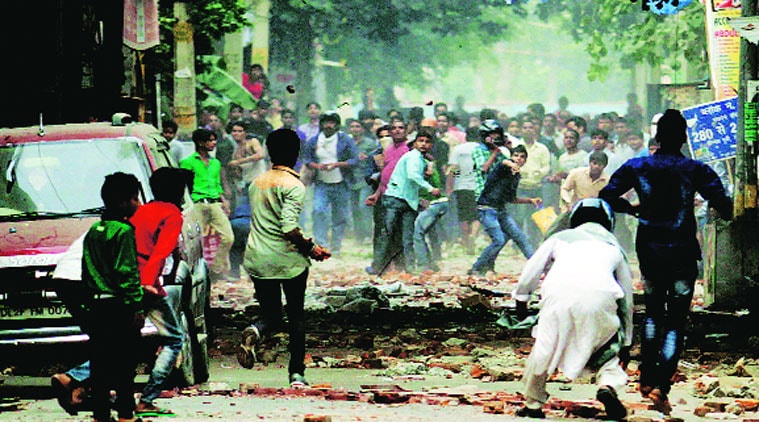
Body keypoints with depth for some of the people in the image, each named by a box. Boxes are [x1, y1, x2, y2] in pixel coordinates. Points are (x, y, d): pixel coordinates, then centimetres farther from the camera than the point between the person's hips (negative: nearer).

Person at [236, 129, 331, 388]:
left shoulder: (256, 183, 10)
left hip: (258, 260, 5)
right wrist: (311, 247, -8)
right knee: (296, 317, 11)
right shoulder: (293, 186, -12)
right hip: (289, 260, -5)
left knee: (270, 316, 11)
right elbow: (289, 228, -23)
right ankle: (296, 373, 10)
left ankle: (254, 332, -23)